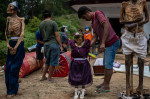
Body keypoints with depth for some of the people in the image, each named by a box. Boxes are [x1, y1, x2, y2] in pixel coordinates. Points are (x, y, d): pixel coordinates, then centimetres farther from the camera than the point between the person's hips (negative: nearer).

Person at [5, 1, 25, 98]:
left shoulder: (21, 20, -4)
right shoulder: (8, 19, 10)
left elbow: (22, 34, -10)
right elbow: (6, 33, 11)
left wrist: (16, 47, -14)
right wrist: (8, 45, -2)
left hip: (19, 44, -5)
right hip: (11, 44, 5)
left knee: (14, 68, -3)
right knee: (8, 68, 6)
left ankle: (13, 91, 7)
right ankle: (10, 88, 20)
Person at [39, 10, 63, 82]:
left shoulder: (41, 24, 9)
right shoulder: (53, 23, -6)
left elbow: (41, 35, 13)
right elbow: (57, 35, -9)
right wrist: (60, 45, -6)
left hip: (46, 44, 6)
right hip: (54, 44, -5)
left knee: (47, 62, 19)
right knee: (53, 62, 3)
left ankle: (43, 76, 22)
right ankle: (49, 78, 8)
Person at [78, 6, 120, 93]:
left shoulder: (98, 13, -10)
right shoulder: (93, 23, 17)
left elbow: (106, 26, -24)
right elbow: (95, 38, 13)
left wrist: (103, 43, -27)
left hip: (112, 42, -10)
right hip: (107, 44, 10)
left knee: (108, 64, -5)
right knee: (106, 64, 16)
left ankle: (106, 86, 4)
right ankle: (105, 83, 27)